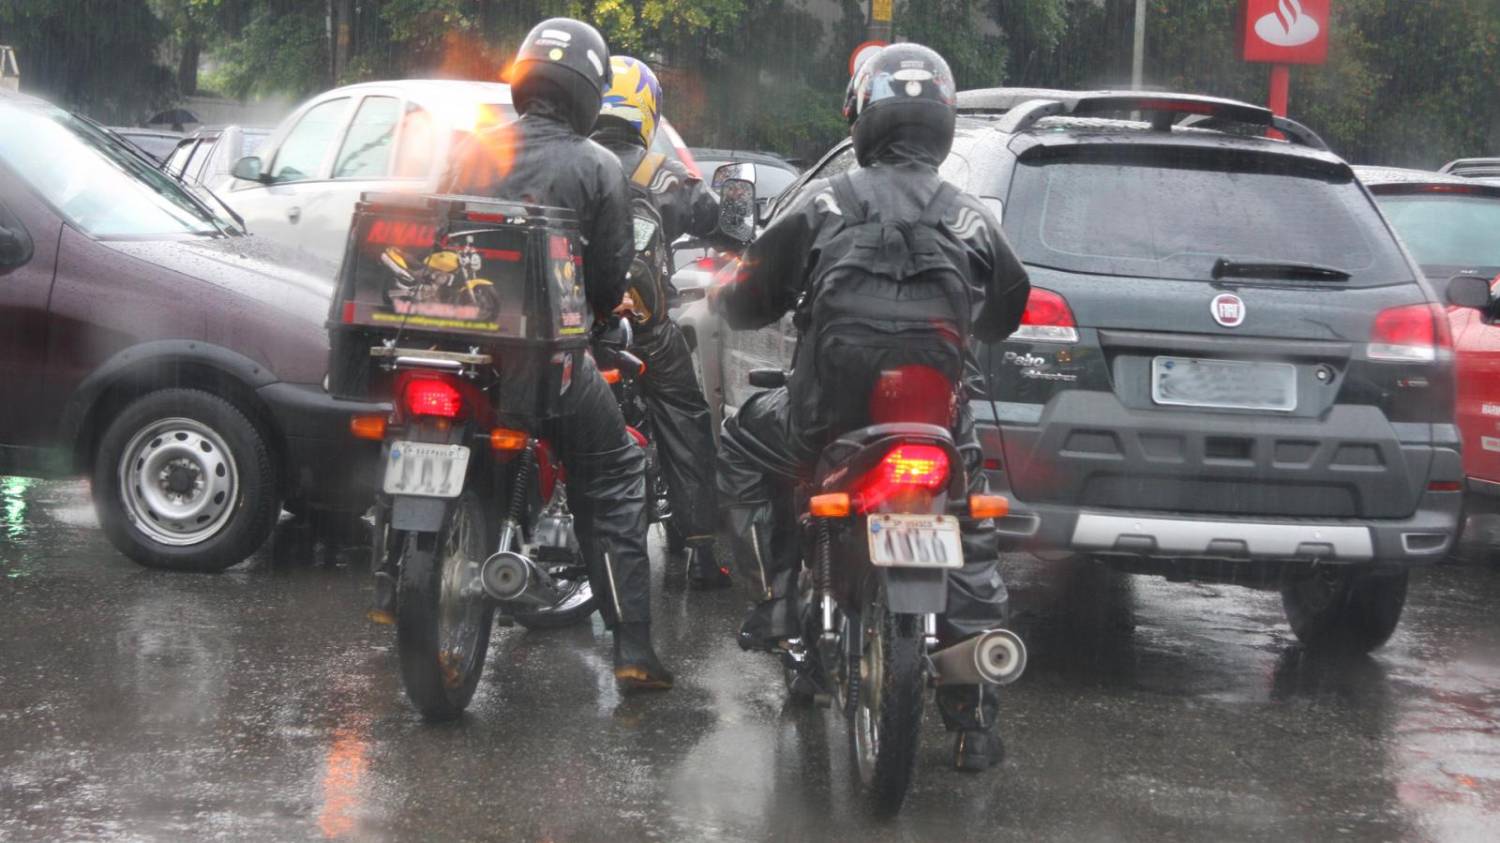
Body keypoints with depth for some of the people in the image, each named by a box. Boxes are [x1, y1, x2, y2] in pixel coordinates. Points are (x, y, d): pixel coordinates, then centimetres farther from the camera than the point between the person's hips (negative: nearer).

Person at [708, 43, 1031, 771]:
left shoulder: (825, 204, -2)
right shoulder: (973, 221, 4)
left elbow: (750, 300, 6)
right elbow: (1007, 315, 20)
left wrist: (721, 297, 30)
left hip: (826, 416, -2)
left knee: (741, 446, 29)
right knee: (973, 549, 22)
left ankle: (775, 597, 22)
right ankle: (974, 720, 15)